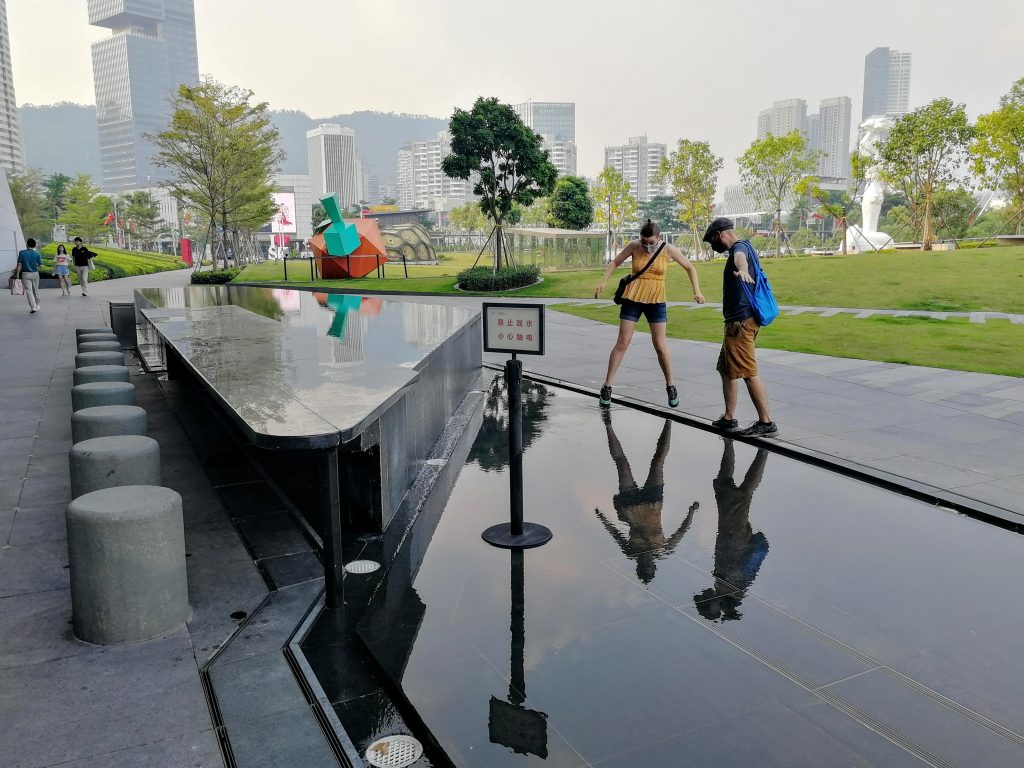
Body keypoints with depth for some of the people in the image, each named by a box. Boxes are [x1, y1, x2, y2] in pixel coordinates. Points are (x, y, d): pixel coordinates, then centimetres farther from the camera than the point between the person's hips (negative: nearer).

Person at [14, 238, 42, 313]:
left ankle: (33, 307, -13)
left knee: (28, 290, -2)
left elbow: (19, 264, -8)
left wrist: (17, 274, -3)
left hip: (25, 274, -2)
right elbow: (40, 264, -1)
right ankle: (37, 306, 28)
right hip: (35, 273, 2)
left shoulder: (22, 253, -6)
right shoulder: (37, 254, -4)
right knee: (35, 290, 16)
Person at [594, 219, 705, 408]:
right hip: (632, 299, 0)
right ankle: (607, 387, 5)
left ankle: (670, 387, 18)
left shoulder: (669, 250, -6)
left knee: (660, 345, 1)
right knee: (622, 342, -1)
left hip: (656, 302, 0)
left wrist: (697, 291, -4)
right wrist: (603, 281, -6)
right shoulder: (634, 246, -7)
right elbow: (615, 262, 7)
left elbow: (690, 268, 5)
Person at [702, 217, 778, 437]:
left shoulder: (740, 246, -12)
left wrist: (742, 270, -59)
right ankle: (729, 418, 25)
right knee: (726, 368, 17)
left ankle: (767, 423, -5)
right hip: (737, 320, 11)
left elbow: (740, 257, -38)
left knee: (749, 373, -9)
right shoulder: (741, 248, 21)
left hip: (741, 320, -11)